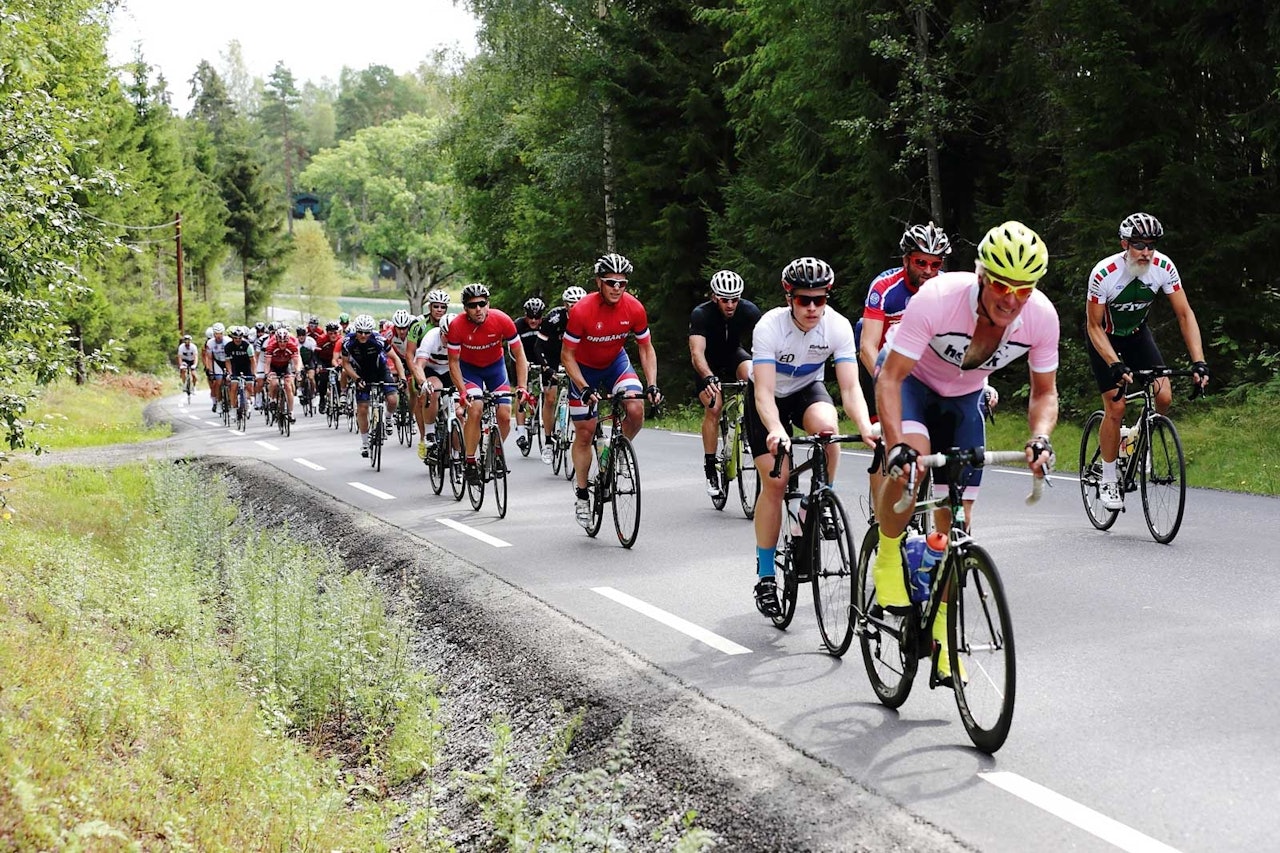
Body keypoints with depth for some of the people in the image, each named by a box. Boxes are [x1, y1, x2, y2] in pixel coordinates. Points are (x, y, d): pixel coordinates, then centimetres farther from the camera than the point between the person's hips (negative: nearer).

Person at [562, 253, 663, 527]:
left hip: (616, 363, 2)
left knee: (636, 410, -23)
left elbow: (646, 348, -6)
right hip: (584, 370, -2)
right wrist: (585, 389, -30)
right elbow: (567, 356, -20)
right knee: (585, 433, 0)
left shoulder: (634, 308, -20)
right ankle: (581, 494, 16)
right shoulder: (581, 311, -28)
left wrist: (652, 384, -18)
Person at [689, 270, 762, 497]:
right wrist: (709, 378, -61)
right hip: (708, 362, -2)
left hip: (733, 354, 2)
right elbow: (697, 353, -42)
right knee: (713, 407, -21)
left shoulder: (749, 311, -25)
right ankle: (710, 468, -11)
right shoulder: (701, 314, -32)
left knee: (753, 375, -32)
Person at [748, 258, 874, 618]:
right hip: (769, 398, -2)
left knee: (827, 427, -34)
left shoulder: (838, 326, -25)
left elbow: (850, 387, -28)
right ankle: (765, 577, 0)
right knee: (775, 481, -12)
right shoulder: (770, 327, -31)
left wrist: (865, 427, -47)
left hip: (807, 389, 2)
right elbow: (764, 393, -38)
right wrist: (775, 431, -57)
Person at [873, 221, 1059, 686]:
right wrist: (897, 445, -46)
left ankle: (942, 634, 15)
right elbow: (890, 378, -33)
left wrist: (1039, 439, -31)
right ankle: (888, 560, -9)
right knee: (911, 463, -36)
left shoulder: (1041, 317, -25)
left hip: (964, 400, 4)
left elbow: (1044, 392, -10)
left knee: (956, 519, 0)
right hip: (912, 383, -4)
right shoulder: (937, 299, -37)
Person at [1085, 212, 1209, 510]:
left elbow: (1185, 314, -17)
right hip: (1106, 339, -3)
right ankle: (1108, 480, 2)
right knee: (1116, 407, -13)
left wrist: (1199, 362, -27)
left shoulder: (1163, 267, -22)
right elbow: (1094, 326, -23)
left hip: (1137, 334, 3)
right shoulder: (1104, 274, -31)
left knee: (1164, 397, -16)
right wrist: (1115, 365, -36)